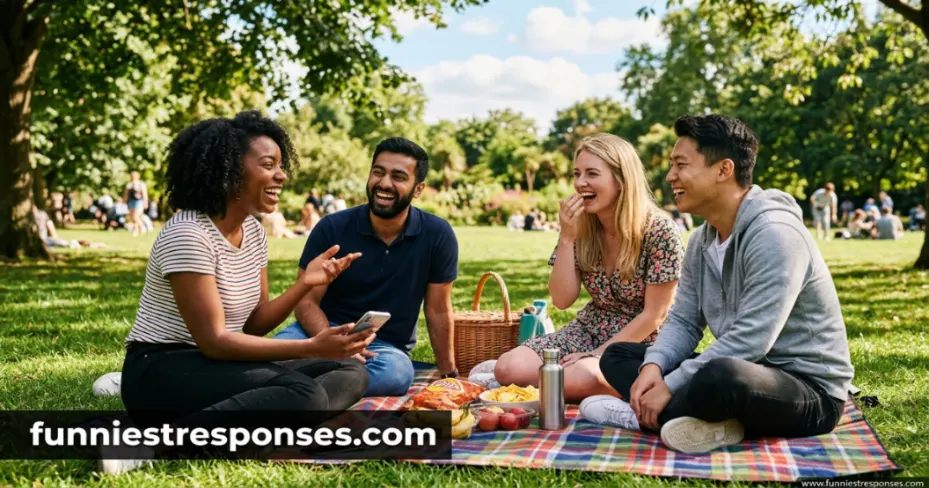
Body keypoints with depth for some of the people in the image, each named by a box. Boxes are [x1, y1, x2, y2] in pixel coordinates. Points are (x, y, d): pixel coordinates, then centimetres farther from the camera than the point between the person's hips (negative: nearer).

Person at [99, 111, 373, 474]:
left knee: (351, 373, -5)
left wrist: (305, 284, -8)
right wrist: (312, 348, -26)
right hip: (161, 373, -9)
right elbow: (213, 342, -21)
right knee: (304, 394, -29)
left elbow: (253, 325, 9)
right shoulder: (187, 234, -17)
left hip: (214, 367, 9)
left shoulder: (254, 230, 9)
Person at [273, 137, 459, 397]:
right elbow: (306, 301, -7)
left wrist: (448, 374, 5)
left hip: (387, 346, 1)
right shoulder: (332, 228, -8)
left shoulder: (437, 235, -8)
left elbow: (438, 311, 1)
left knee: (397, 373, -39)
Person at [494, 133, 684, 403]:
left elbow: (654, 315, -14)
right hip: (590, 331, 5)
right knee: (509, 367, -19)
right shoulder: (581, 227, -1)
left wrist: (598, 355, -18)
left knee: (578, 377, -35)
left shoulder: (659, 230, -16)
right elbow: (562, 300, -4)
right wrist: (567, 238, -16)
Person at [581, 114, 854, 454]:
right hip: (743, 374, 9)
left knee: (722, 376, -42)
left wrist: (669, 387, -24)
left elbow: (749, 343, -28)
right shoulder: (702, 240, 7)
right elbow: (683, 322, 8)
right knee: (617, 355, 5)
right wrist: (653, 367, -14)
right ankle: (710, 422, -17)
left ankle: (642, 414, -14)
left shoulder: (774, 234, -22)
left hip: (810, 391, -9)